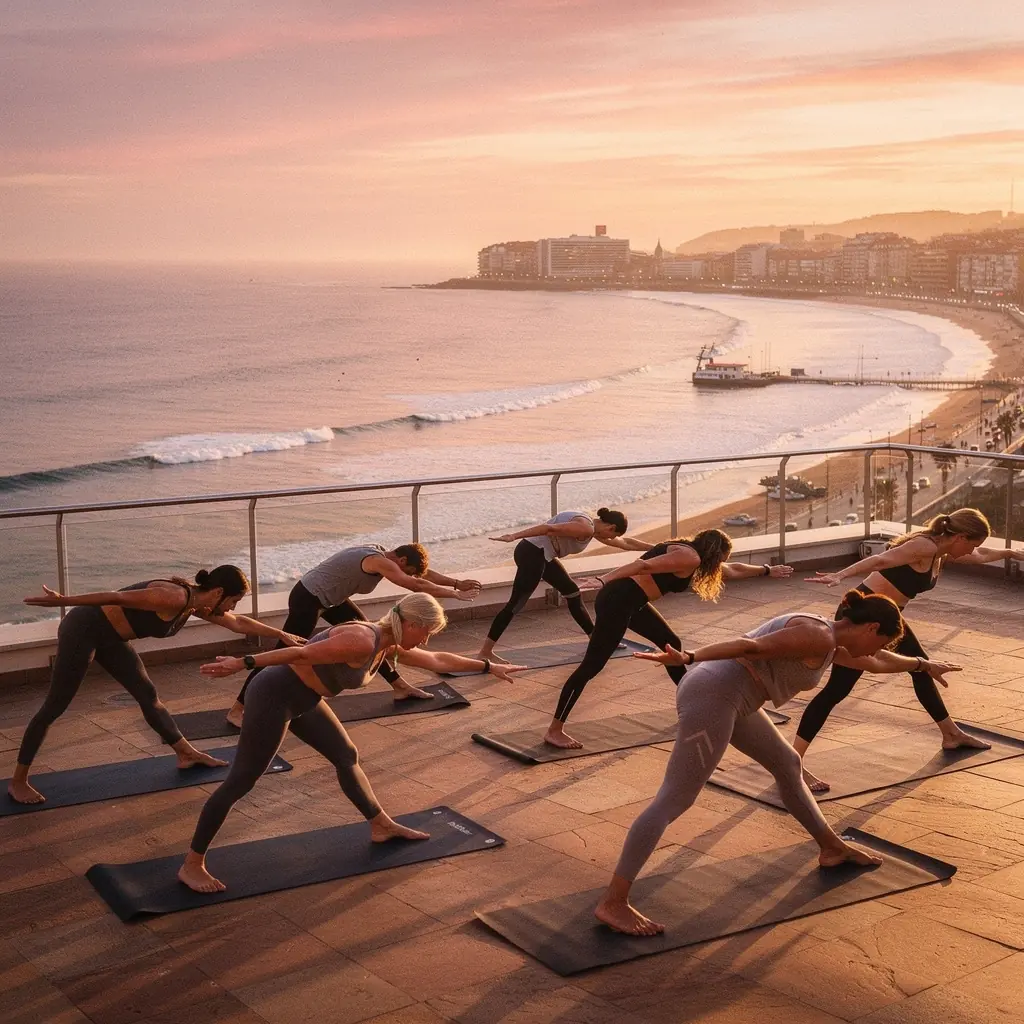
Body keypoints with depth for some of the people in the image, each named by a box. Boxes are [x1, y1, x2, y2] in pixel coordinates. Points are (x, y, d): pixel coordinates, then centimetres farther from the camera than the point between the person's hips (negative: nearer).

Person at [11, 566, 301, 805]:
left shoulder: (197, 605, 4)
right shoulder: (176, 597, -25)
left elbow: (238, 623, 15)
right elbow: (119, 597, -27)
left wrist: (282, 635, 16)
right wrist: (62, 600, -28)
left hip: (109, 637, 9)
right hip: (83, 629, -9)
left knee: (147, 695, 13)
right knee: (55, 706, -2)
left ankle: (187, 754, 23)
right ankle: (18, 781, 6)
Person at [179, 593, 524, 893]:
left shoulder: (389, 646, 6)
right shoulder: (362, 641, -24)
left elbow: (438, 660, 20)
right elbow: (301, 653, -27)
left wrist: (489, 666, 26)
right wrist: (243, 663, -28)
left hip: (303, 700, 10)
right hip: (274, 694, -10)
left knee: (347, 757, 18)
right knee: (241, 781, -5)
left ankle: (381, 826, 35)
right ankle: (192, 865, 3)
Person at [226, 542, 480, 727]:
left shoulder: (381, 554, 5)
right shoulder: (378, 562, -23)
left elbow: (424, 572, 15)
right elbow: (417, 585, -26)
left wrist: (457, 582, 11)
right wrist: (455, 594, -20)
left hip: (329, 598, 11)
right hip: (307, 599, -11)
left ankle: (400, 687, 26)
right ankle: (236, 710, -6)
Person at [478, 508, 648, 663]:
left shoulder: (593, 528, 15)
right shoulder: (585, 528, -17)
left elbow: (625, 543, 29)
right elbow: (550, 528, -28)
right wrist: (513, 536, -35)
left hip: (541, 554, 11)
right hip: (532, 553, -11)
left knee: (572, 592, 18)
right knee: (516, 603, -10)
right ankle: (486, 651, -9)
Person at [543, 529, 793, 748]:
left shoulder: (687, 552, 23)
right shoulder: (690, 558, -7)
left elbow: (733, 570, 40)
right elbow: (645, 565, -19)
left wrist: (767, 571, 51)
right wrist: (603, 580, -27)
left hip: (630, 601, 10)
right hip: (618, 600, -10)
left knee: (670, 644, 19)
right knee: (592, 665, -9)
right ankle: (555, 730, -7)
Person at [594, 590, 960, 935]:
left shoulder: (832, 643, 21)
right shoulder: (819, 637, -10)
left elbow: (875, 662, 42)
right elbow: (752, 646, -22)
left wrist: (923, 665, 56)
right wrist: (687, 658, -30)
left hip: (727, 698, 11)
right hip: (713, 695, -11)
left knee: (787, 764, 24)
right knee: (673, 800, -13)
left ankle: (832, 848, 43)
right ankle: (612, 903, -15)